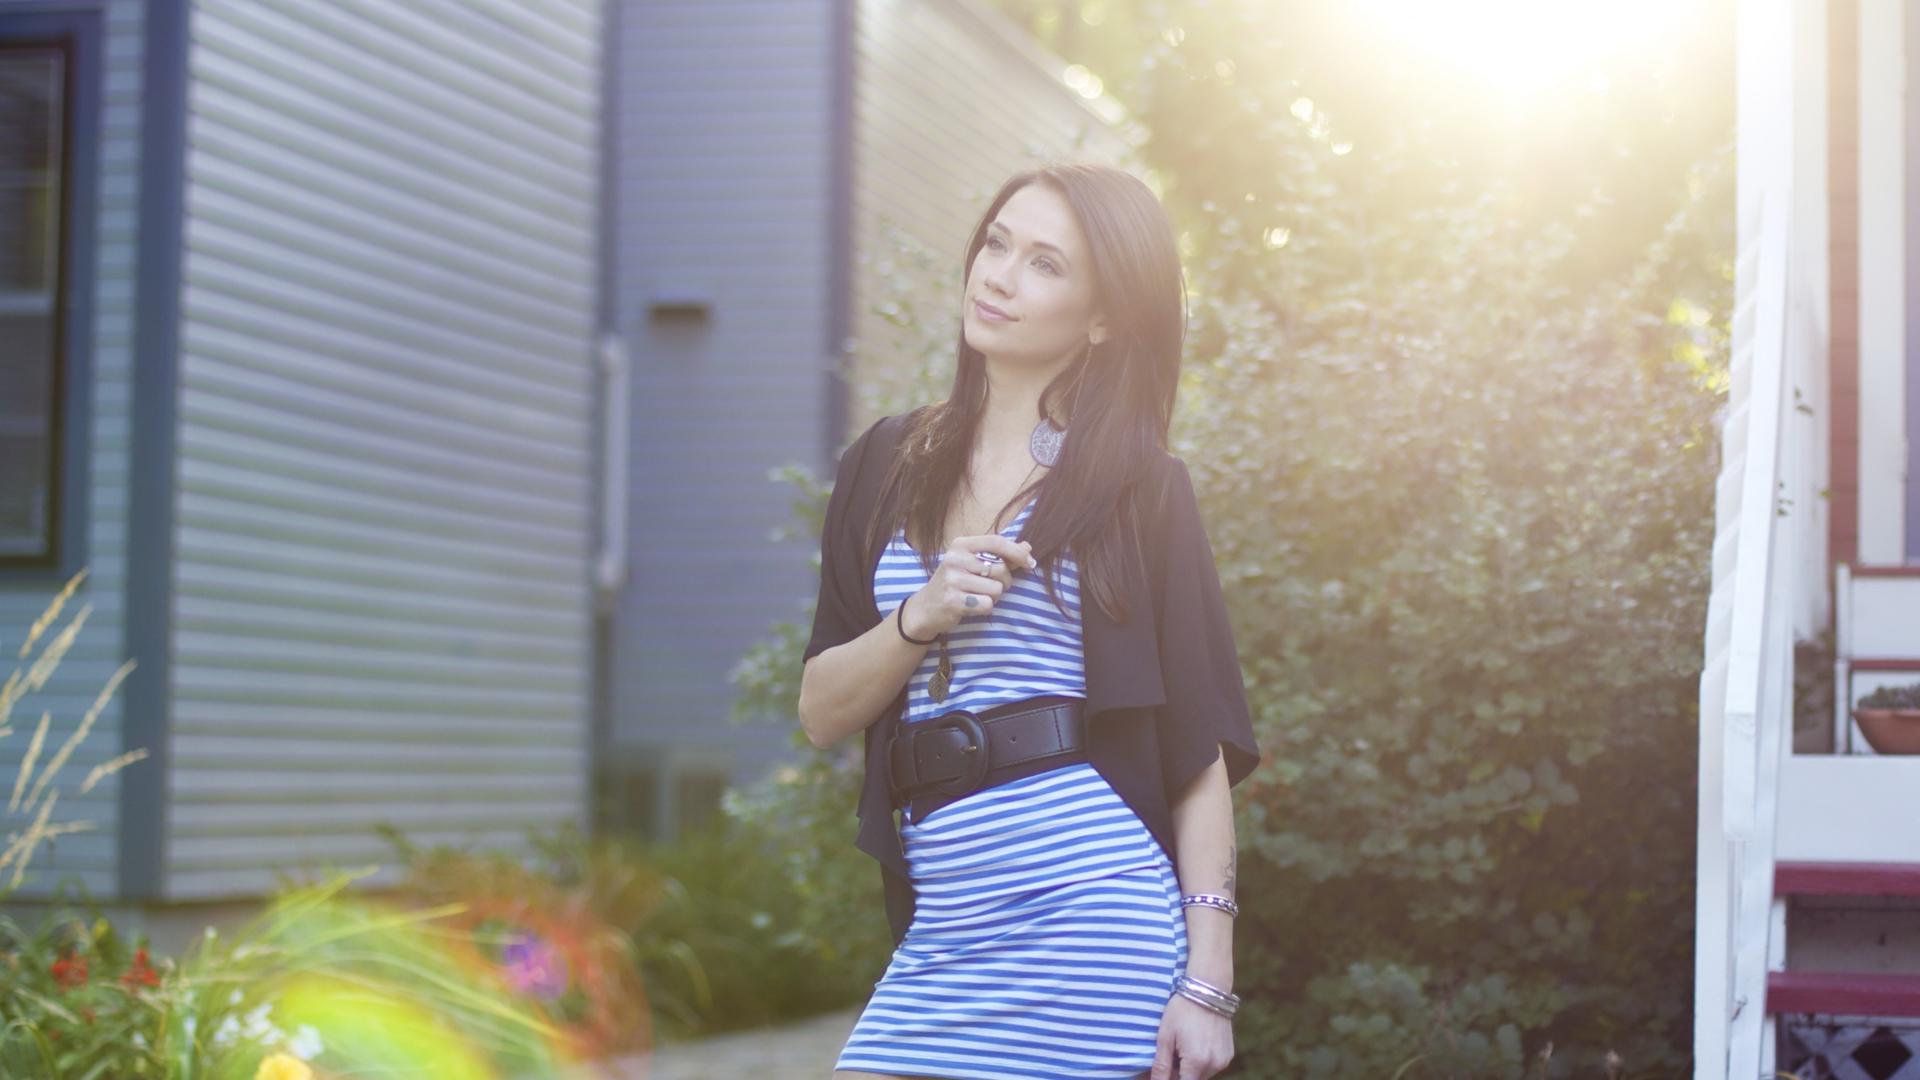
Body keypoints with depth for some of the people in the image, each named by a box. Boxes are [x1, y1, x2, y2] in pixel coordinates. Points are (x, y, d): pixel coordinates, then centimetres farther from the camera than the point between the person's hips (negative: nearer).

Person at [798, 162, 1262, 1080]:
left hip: (1090, 916, -4)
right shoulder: (889, 464, 13)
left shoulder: (1137, 486, 2)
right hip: (941, 933, 4)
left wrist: (1205, 980, -8)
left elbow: (1200, 746, -2)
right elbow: (820, 713, 10)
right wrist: (920, 619, -9)